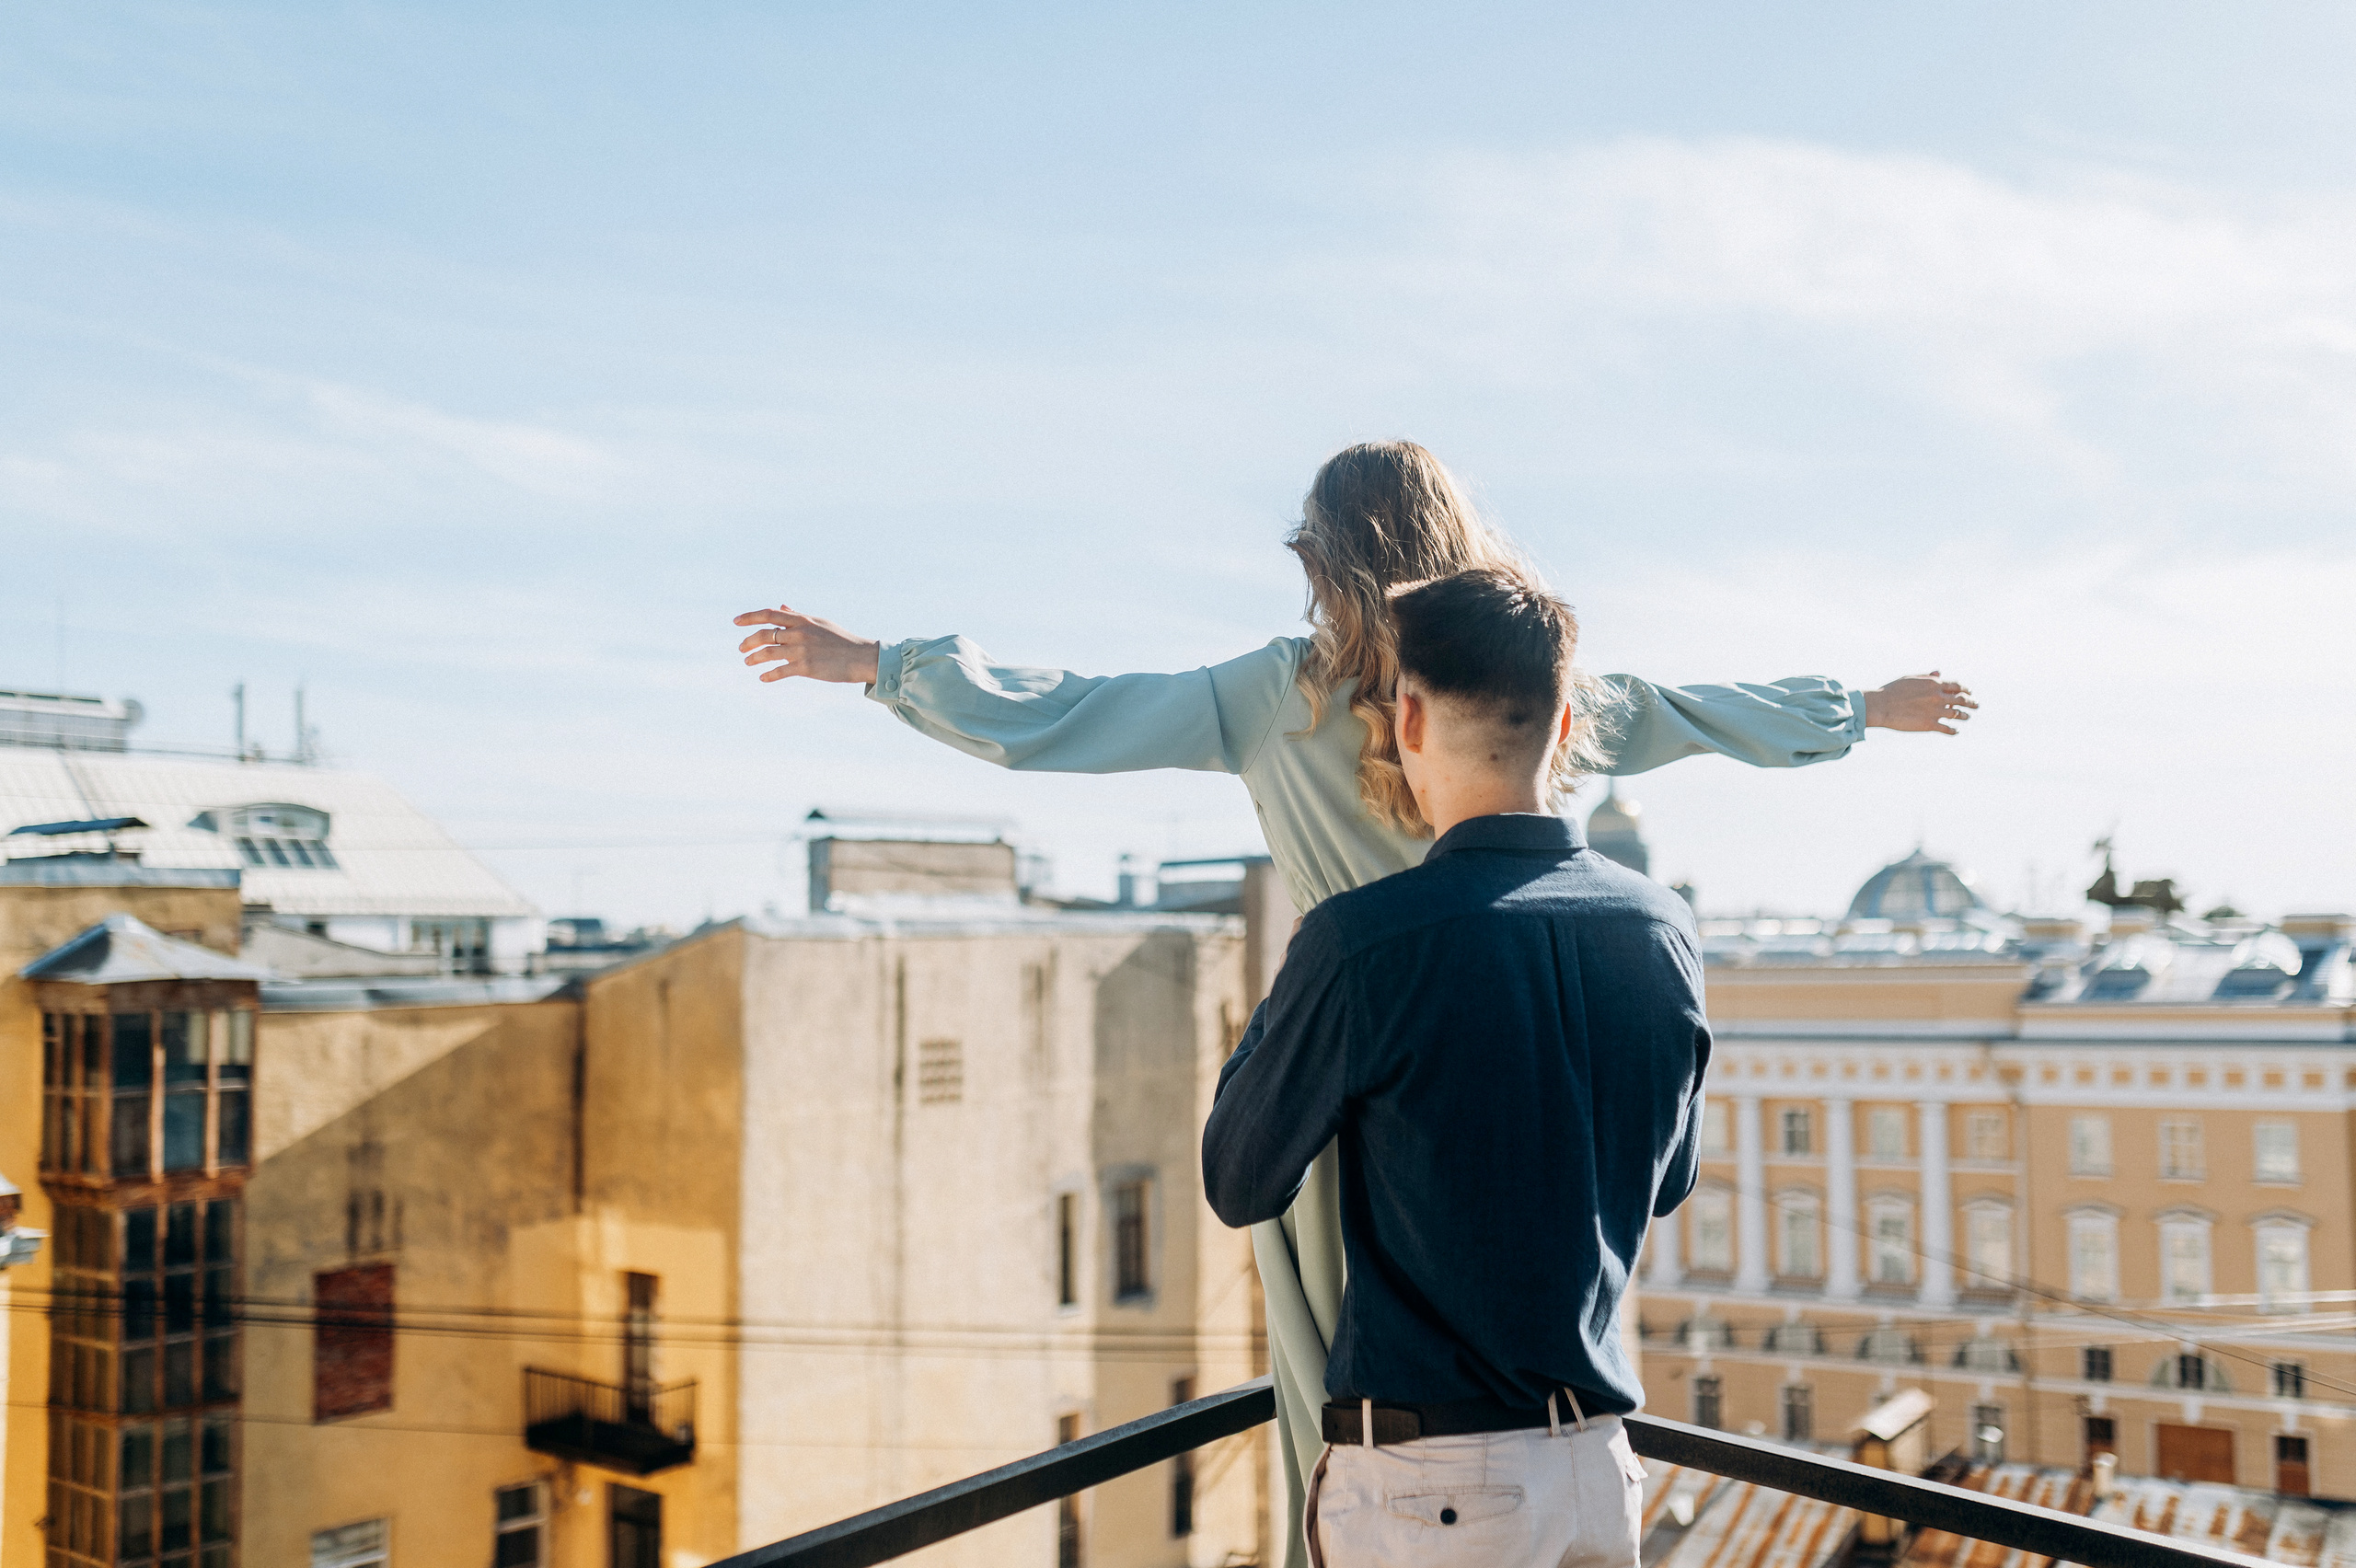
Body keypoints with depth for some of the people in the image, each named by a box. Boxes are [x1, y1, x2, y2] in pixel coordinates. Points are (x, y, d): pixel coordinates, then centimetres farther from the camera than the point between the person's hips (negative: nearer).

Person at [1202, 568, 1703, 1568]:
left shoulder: (1363, 941, -18)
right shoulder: (1663, 929, -1)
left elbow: (1237, 1188, -4)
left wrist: (1268, 1021, 12)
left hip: (1426, 1483, -5)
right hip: (1601, 1463, 5)